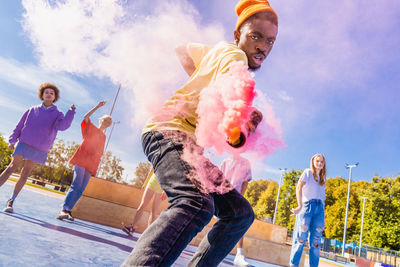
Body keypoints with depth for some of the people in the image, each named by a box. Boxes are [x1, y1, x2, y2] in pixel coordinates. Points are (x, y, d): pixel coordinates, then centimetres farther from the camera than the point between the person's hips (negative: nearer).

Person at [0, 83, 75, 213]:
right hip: (24, 143, 1)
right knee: (11, 168, -6)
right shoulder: (33, 110, 11)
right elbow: (20, 125, 12)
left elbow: (62, 126, -13)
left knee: (25, 174, 2)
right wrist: (12, 140, 5)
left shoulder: (57, 114, 7)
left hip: (40, 149, -1)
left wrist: (71, 111, -19)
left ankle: (11, 201, 9)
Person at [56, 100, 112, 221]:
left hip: (91, 165, 6)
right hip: (81, 160, -6)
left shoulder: (103, 137, 22)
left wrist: (96, 167, 17)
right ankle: (64, 210, -20)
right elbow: (86, 117, -10)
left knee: (80, 189, 1)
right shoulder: (91, 128, 8)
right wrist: (98, 106, -12)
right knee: (76, 185, -18)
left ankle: (68, 211, 6)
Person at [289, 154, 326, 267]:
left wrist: (322, 215, 12)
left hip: (320, 208, 5)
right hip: (307, 205, -5)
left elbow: (322, 196, 21)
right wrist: (300, 206, -15)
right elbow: (299, 187, -5)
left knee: (316, 241, 1)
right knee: (301, 238, -8)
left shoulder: (322, 178, 24)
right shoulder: (308, 172, 7)